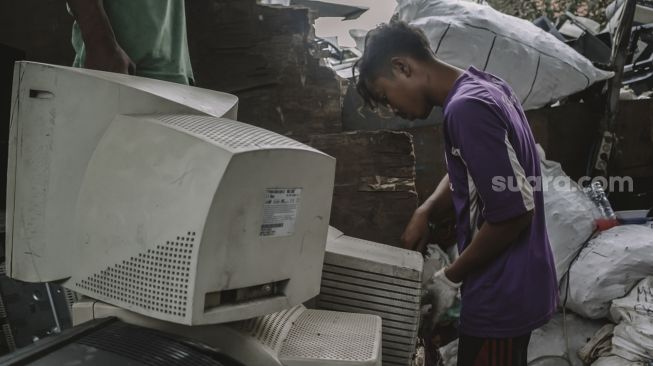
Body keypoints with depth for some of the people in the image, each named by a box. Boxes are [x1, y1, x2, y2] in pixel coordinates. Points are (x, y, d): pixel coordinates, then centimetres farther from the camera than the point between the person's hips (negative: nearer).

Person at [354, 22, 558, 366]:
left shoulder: (466, 109, -25)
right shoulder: (482, 87, 6)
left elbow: (514, 211, -26)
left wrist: (450, 277, -15)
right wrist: (426, 211, 1)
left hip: (501, 295, -9)